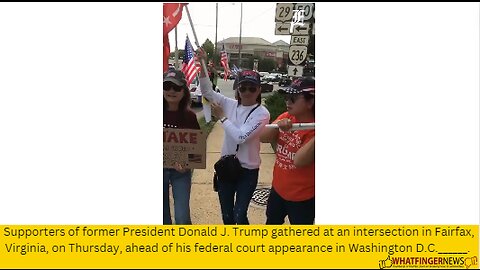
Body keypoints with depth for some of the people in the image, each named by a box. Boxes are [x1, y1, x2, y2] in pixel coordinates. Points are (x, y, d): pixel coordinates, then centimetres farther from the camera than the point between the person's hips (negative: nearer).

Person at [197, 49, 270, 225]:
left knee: (239, 215, -2)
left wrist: (222, 117, -14)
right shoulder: (230, 104, 0)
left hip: (248, 170, -5)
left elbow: (240, 137, -23)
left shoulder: (262, 113, -15)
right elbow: (207, 91, 0)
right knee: (226, 214, 16)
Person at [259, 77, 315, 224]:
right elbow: (263, 138, -8)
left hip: (302, 196, -6)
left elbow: (299, 161, -31)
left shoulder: (313, 129, -23)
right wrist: (277, 126, -27)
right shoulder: (286, 117, -3)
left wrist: (315, 138, -43)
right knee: (272, 223, 29)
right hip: (278, 188, 7)